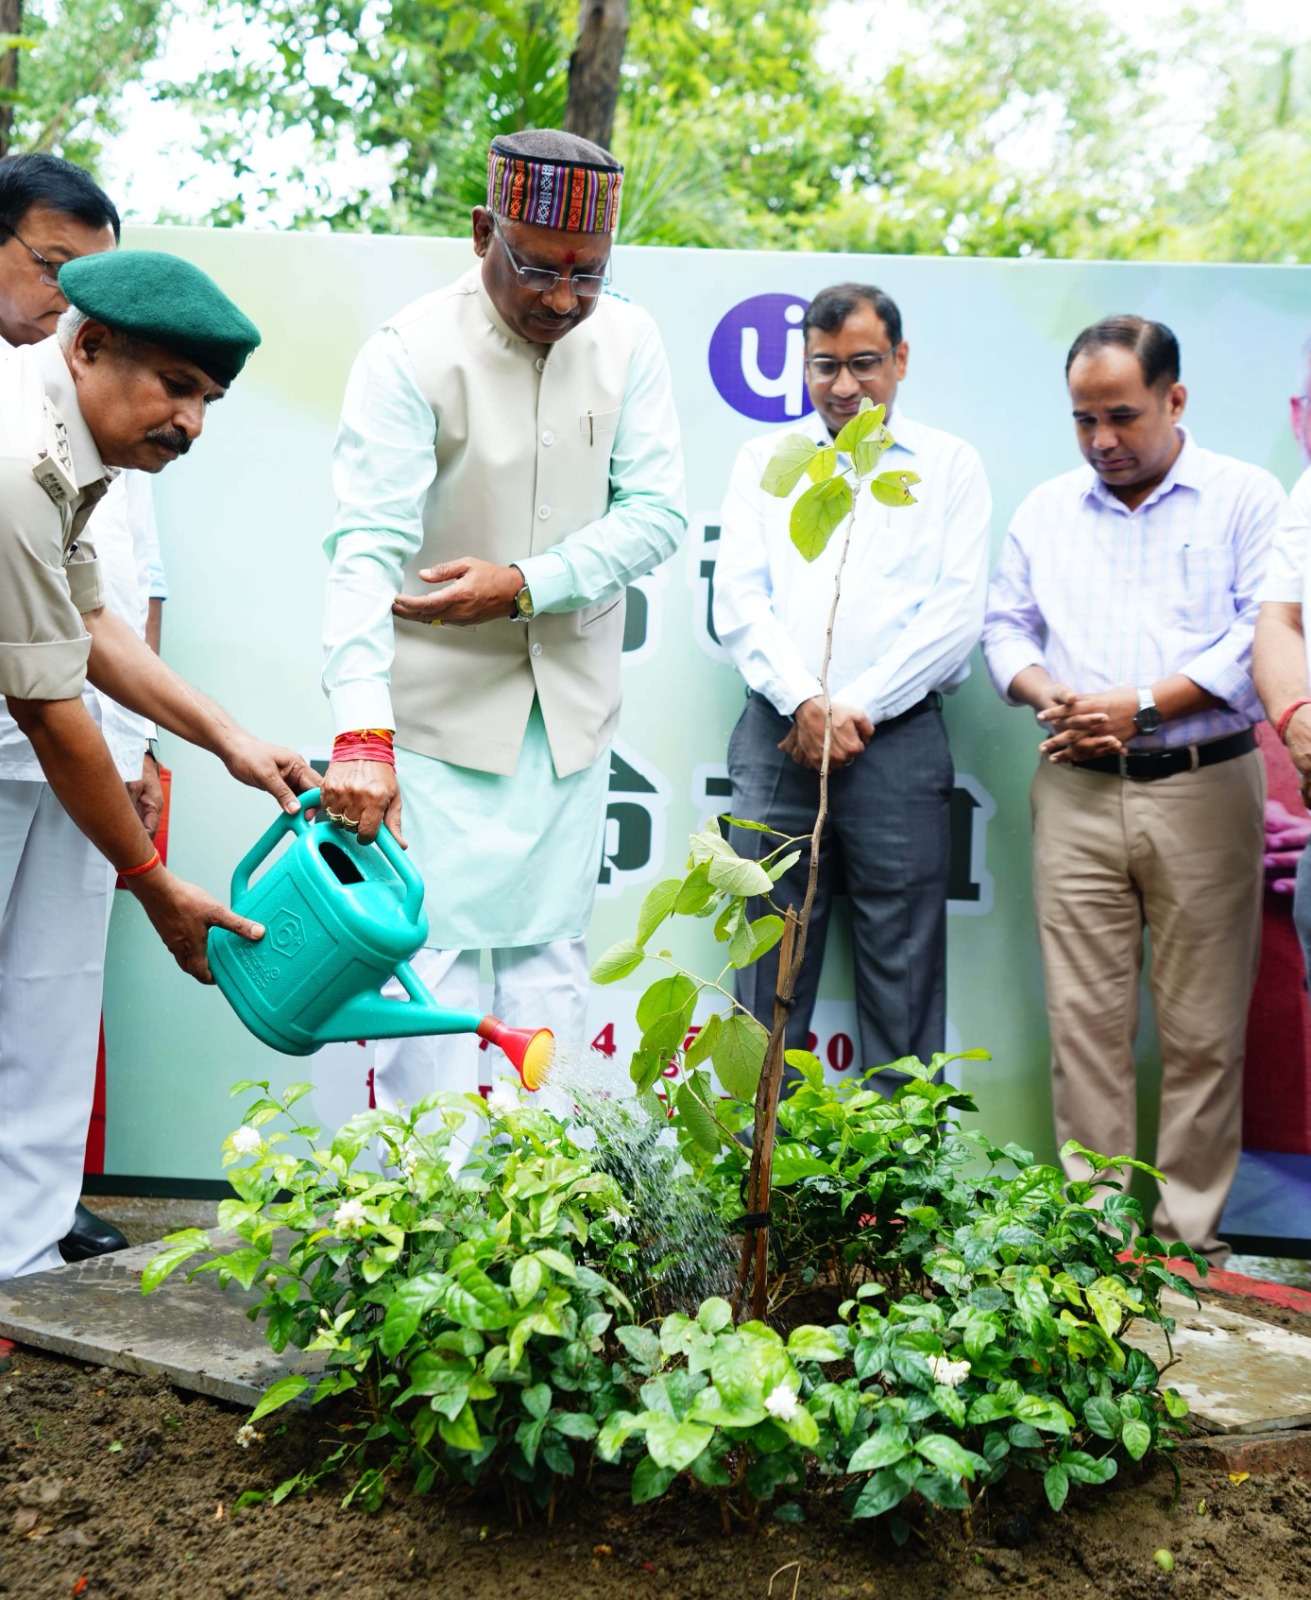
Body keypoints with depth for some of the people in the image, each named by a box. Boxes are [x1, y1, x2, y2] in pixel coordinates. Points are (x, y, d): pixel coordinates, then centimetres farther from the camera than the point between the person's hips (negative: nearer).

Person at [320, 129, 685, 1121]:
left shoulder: (628, 342, 0)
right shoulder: (412, 354, -13)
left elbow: (657, 512, -3)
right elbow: (367, 548, -22)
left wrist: (526, 582, -18)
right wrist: (359, 734, -34)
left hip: (573, 700, 4)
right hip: (439, 703, -3)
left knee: (552, 951, 7)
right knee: (434, 945, -4)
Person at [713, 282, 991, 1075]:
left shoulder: (950, 464, 10)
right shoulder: (765, 460, 15)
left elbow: (958, 612, 0)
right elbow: (738, 599, 5)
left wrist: (858, 708, -8)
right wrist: (805, 703, -10)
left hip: (898, 737, -1)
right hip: (778, 737, 2)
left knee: (904, 969, 1)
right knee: (769, 966, 4)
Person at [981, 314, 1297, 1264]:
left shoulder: (1246, 499, 4)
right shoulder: (1046, 512, 16)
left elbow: (1266, 633, -6)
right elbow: (1007, 626, 16)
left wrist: (1142, 705, -13)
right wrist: (1049, 696, -5)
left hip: (1203, 787, -2)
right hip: (1076, 792, 3)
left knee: (1203, 1025, 1)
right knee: (1083, 1015, 2)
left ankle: (1190, 1232, 12)